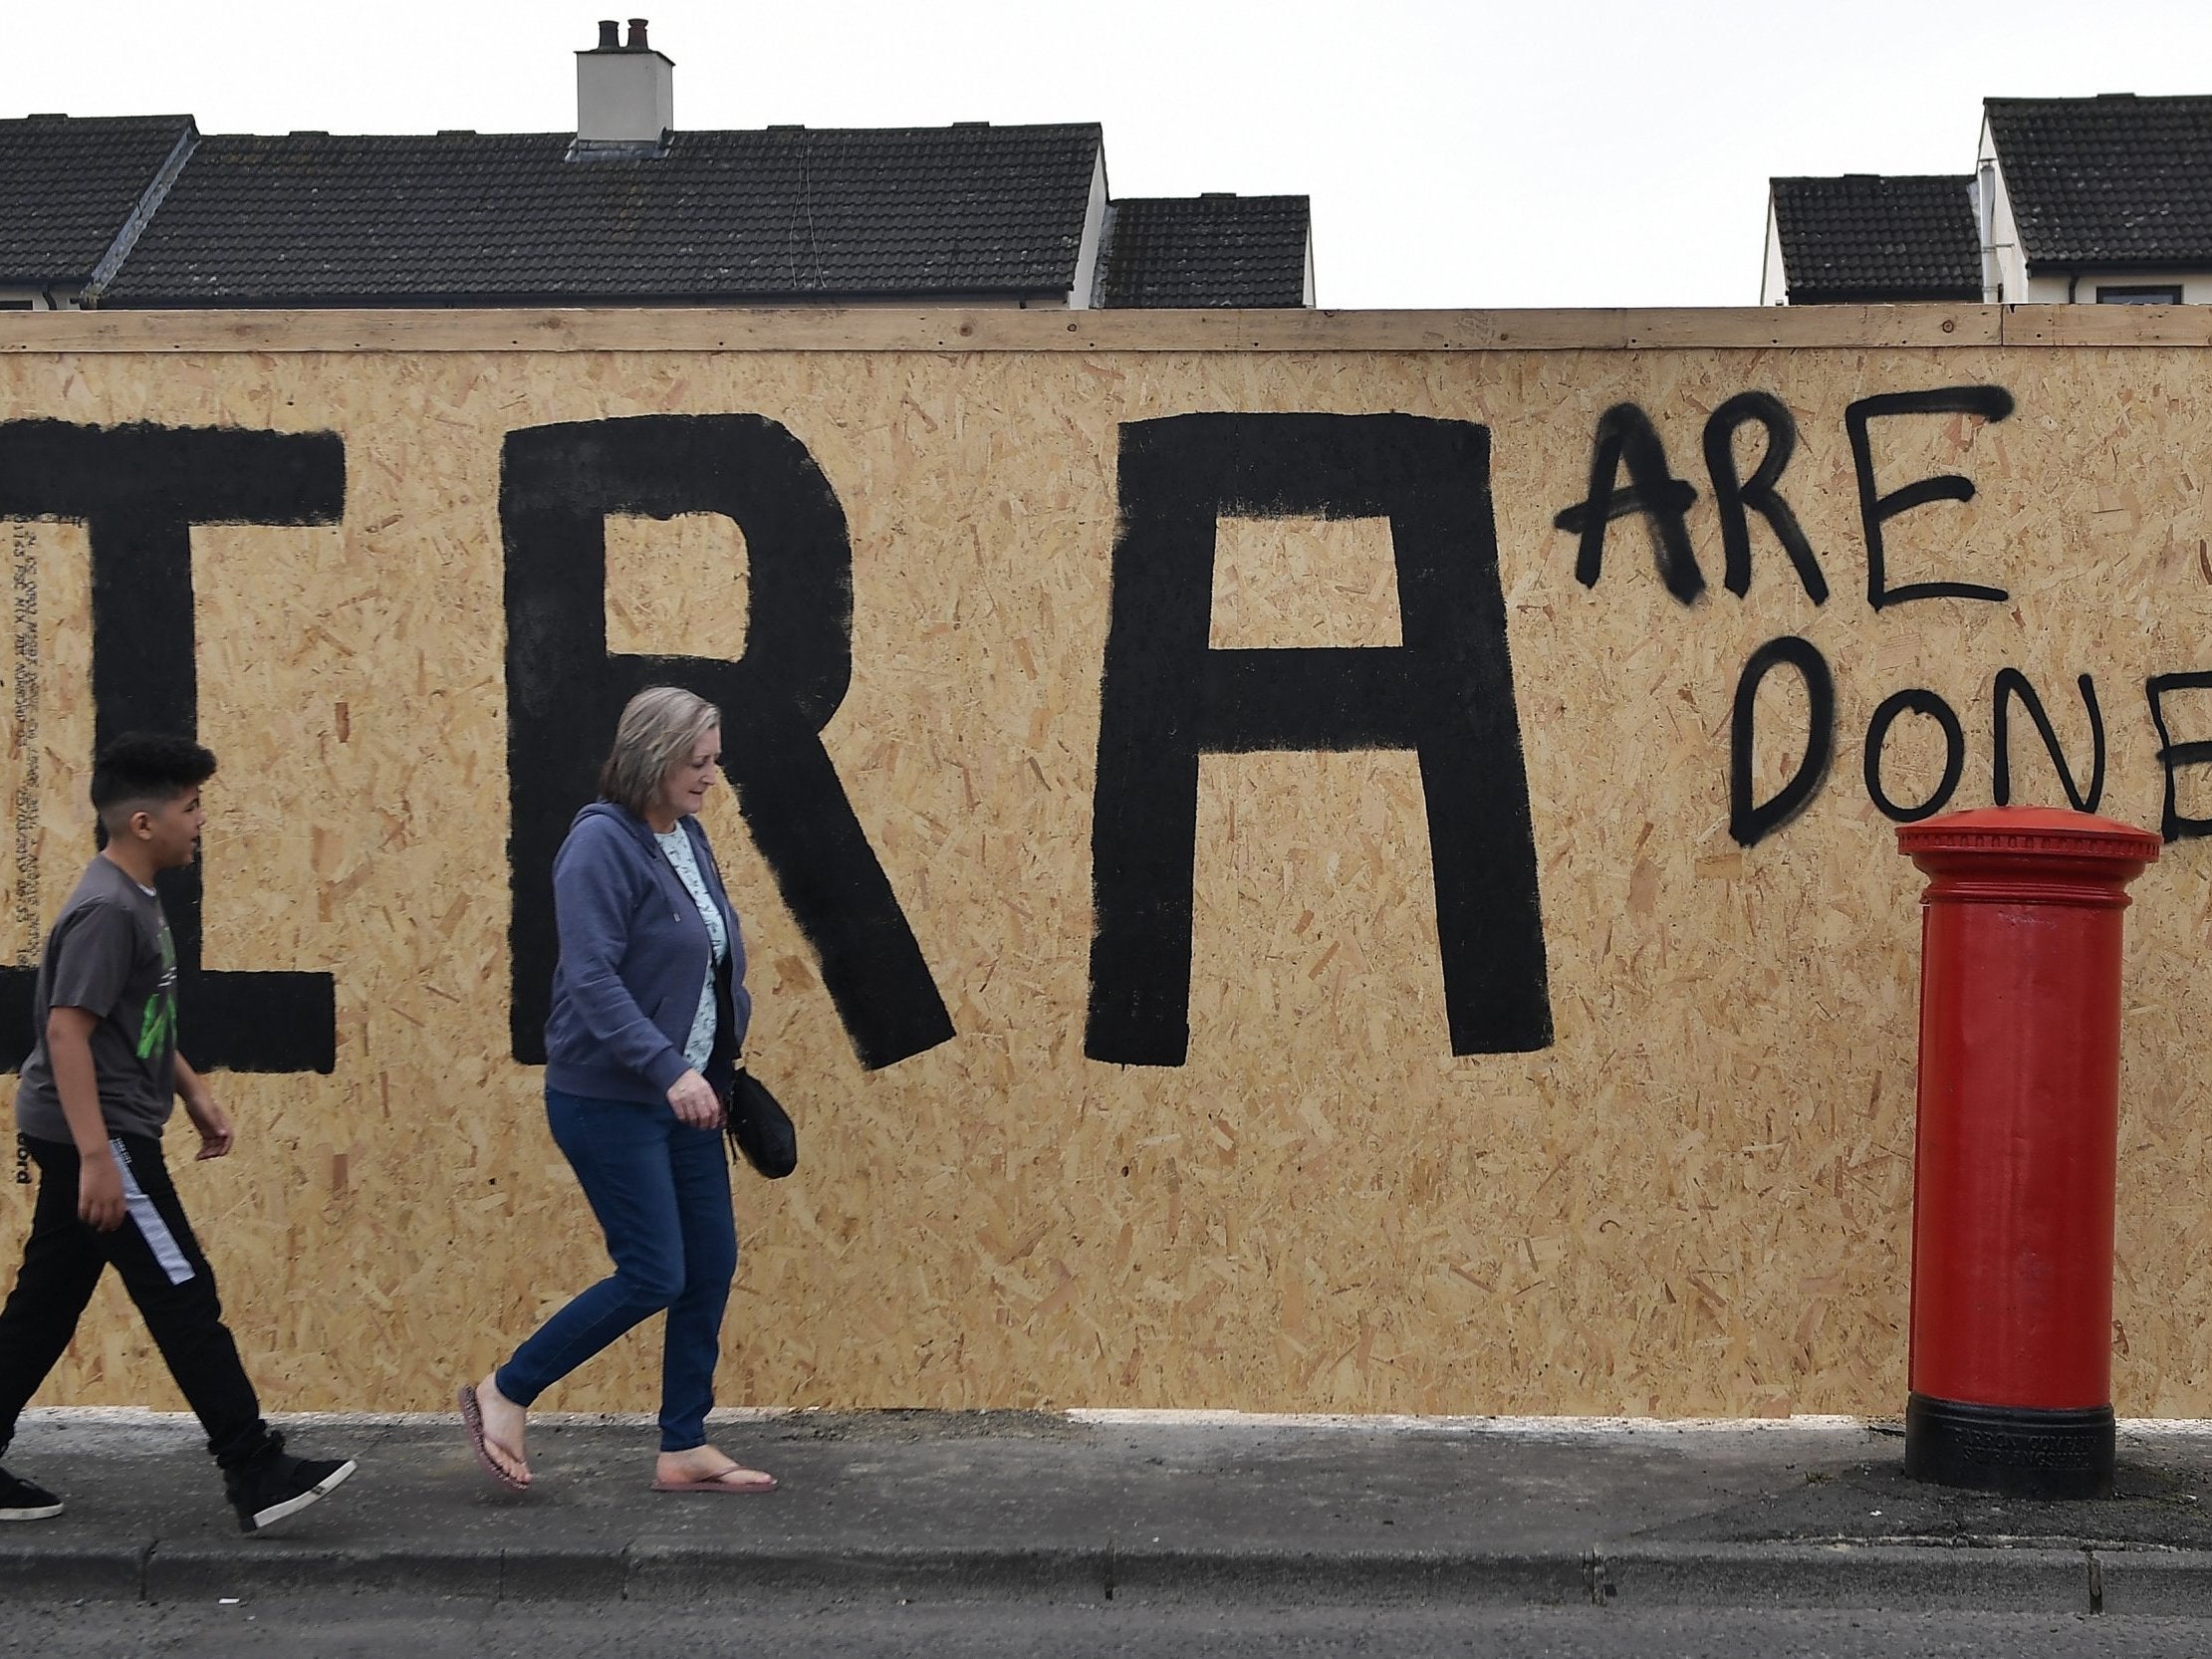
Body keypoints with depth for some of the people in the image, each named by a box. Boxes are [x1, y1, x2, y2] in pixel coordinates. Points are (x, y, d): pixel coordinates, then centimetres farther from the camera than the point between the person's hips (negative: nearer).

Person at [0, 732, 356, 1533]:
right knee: (184, 1299, -7)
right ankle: (256, 1473, -3)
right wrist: (96, 1157, -28)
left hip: (100, 1134, 10)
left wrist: (194, 1092, 22)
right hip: (99, 1136, -10)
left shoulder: (135, 901, 12)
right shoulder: (106, 910, -19)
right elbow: (67, 1028, -25)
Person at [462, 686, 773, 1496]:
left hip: (686, 1094, 8)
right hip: (610, 1101, -8)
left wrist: (722, 1061, 14)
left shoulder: (687, 837, 9)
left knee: (712, 1265, 8)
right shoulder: (601, 844, -17)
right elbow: (592, 979, -24)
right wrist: (669, 1069, -28)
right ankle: (503, 1395, 10)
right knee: (653, 1275, -6)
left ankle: (684, 1450, 19)